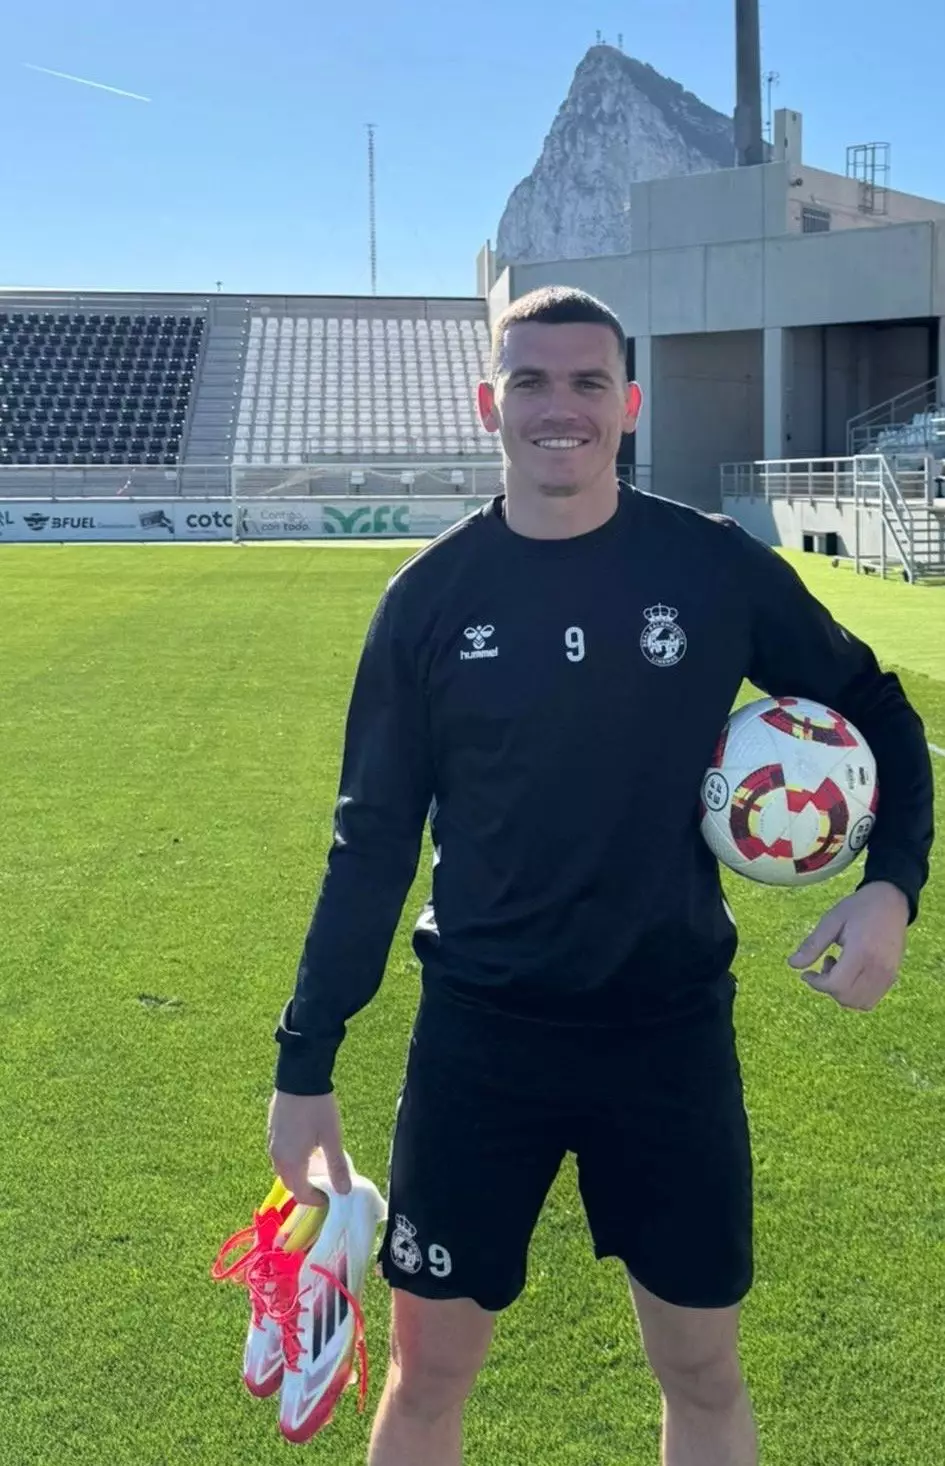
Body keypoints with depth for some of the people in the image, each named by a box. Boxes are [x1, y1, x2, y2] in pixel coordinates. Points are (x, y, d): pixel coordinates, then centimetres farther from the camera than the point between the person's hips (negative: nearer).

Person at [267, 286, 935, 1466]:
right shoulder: (431, 595, -4)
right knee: (428, 1370, 10)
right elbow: (372, 839, 0)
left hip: (672, 1028, 0)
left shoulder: (716, 568, -6)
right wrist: (305, 1060, 0)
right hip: (478, 1035, 0)